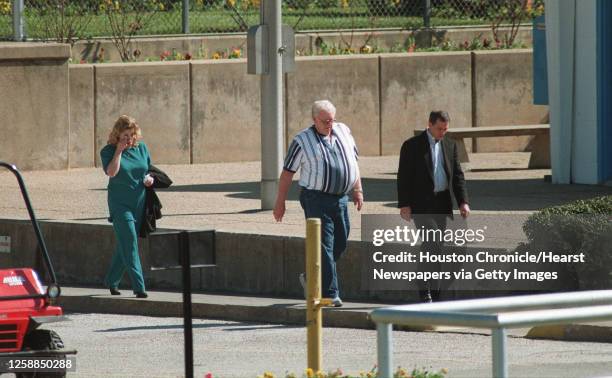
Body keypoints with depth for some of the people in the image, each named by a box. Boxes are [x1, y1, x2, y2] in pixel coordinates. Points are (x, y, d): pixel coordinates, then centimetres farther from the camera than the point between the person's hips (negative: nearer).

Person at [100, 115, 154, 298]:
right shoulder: (108, 151, -6)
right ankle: (138, 286, -17)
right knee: (129, 244, -13)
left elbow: (149, 169, 19)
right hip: (120, 205, -5)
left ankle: (112, 281, 28)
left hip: (140, 204, 5)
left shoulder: (141, 148, 8)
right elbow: (111, 172, -21)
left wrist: (149, 179, -2)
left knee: (125, 244, 12)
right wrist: (119, 151, -18)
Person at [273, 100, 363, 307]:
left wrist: (358, 190, 16)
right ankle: (329, 293, -8)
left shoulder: (343, 131, 10)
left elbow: (353, 161, 20)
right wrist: (280, 202, -3)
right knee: (324, 246, -8)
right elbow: (287, 172, -2)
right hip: (317, 199, -6)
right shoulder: (302, 141, -5)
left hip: (341, 198, 6)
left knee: (340, 243, 10)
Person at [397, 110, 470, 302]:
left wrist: (463, 202, 0)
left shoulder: (450, 145, 12)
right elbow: (404, 177, -6)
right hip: (421, 204, -5)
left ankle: (434, 293, 11)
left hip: (442, 205, 5)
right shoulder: (412, 146, -4)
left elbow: (457, 175, 11)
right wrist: (404, 205, -12)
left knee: (435, 250, 7)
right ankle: (425, 290, -12)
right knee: (433, 244, -18)